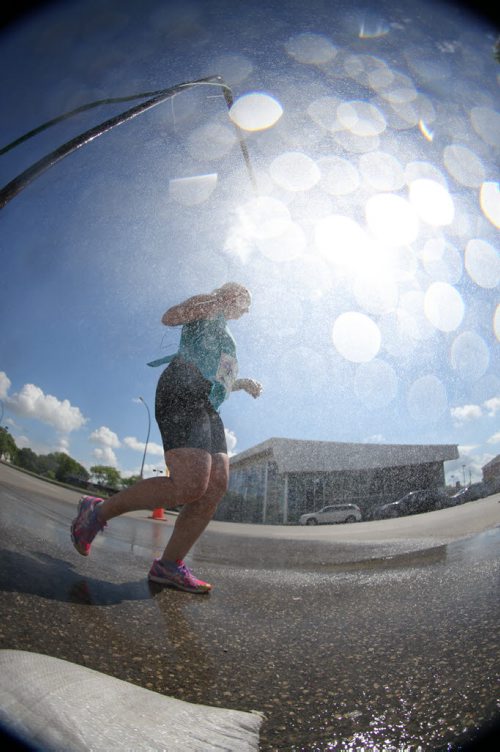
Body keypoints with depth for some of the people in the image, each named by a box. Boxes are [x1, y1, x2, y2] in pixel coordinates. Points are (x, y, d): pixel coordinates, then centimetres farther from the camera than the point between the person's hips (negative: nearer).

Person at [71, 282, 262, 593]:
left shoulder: (224, 332, 36)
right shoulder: (209, 306, 12)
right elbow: (169, 317, -8)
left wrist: (243, 383, 30)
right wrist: (217, 298, -9)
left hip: (206, 408, 10)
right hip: (183, 395, -10)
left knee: (217, 486, -6)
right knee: (190, 485, -24)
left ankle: (170, 565, -6)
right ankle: (100, 511, -9)